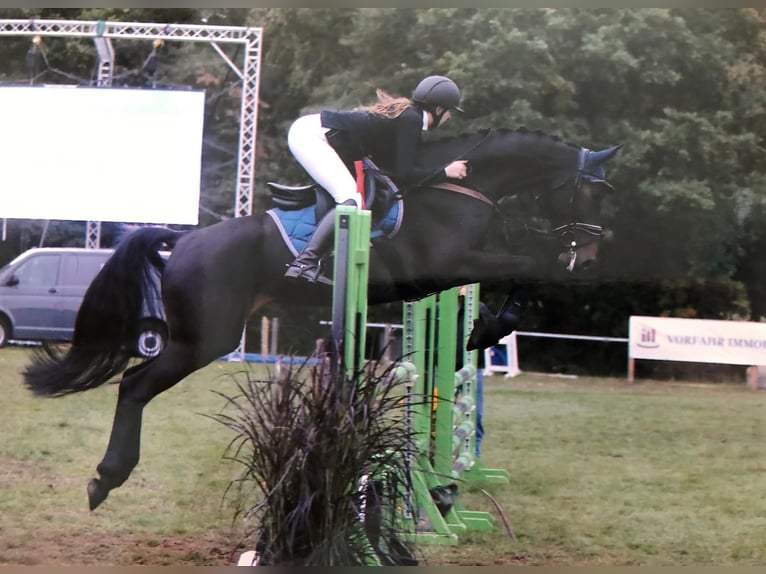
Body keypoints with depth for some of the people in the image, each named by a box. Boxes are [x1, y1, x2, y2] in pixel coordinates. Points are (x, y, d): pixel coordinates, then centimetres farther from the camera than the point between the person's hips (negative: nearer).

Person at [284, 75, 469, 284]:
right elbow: (403, 174, -16)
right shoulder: (411, 119, -11)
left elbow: (391, 166, 19)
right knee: (351, 200, -18)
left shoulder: (406, 113, 16)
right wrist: (445, 172, -7)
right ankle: (304, 263, -25)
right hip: (310, 134, -11)